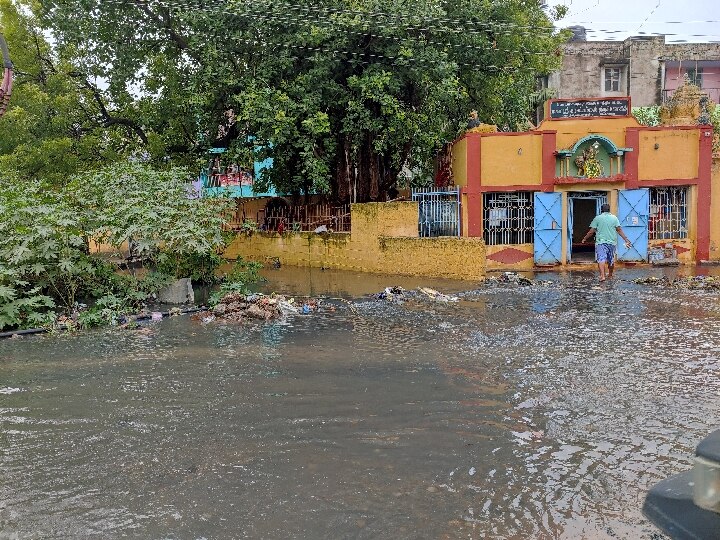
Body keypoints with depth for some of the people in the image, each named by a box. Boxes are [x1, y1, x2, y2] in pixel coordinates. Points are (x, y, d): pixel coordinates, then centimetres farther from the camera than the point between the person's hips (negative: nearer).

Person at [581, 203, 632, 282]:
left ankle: (602, 275, -28)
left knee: (601, 259, -11)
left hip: (601, 242, -3)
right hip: (612, 242, 3)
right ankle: (610, 275, 37)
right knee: (611, 260, 18)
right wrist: (626, 240, 4)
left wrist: (585, 238, 12)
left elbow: (591, 231, -1)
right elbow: (619, 230, 0)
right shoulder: (614, 218, 6)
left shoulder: (597, 218, 0)